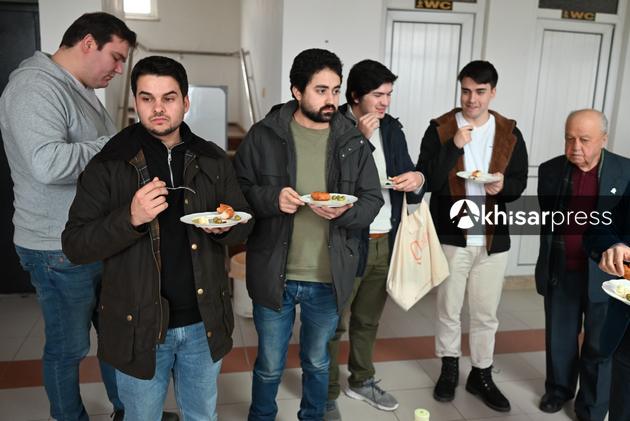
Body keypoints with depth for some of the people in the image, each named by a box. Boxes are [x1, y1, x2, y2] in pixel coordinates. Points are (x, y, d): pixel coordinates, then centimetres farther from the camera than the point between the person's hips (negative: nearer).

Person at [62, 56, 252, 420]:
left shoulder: (213, 160, 1)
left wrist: (225, 227, -17)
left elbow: (244, 223, 6)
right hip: (139, 326, -2)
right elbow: (75, 245, -11)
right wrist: (131, 219, -28)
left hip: (204, 323, 3)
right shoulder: (109, 165, -8)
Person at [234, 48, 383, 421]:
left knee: (317, 362, 23)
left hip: (328, 279, 2)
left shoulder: (354, 141, 0)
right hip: (274, 275, -1)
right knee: (269, 366, 17)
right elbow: (238, 190, -3)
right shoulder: (264, 135, -5)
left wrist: (346, 211, -21)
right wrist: (271, 198, -22)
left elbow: (373, 200, 0)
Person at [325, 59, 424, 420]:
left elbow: (407, 177, 12)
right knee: (335, 322, 7)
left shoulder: (392, 127, 7)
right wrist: (360, 139, -23)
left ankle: (362, 380, 40)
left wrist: (417, 178, -12)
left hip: (385, 242, 6)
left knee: (369, 319, 21)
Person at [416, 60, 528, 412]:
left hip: (493, 239, 2)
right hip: (451, 236, -2)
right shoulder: (440, 129, -5)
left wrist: (503, 185, -16)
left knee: (486, 314, 13)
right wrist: (454, 146, -25)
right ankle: (449, 368, 32)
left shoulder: (510, 133, 3)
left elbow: (520, 182, 7)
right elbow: (427, 181, -13)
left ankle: (481, 375, 30)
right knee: (448, 310, 12)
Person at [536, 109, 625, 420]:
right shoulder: (550, 170, -3)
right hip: (560, 271, 2)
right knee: (559, 338, 17)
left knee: (599, 345, 11)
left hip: (606, 273, -2)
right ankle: (559, 389, 40)